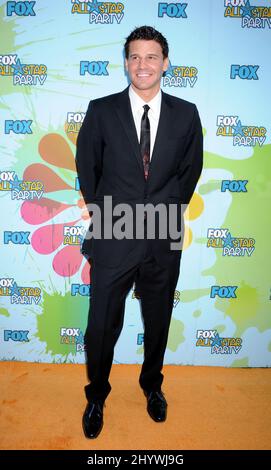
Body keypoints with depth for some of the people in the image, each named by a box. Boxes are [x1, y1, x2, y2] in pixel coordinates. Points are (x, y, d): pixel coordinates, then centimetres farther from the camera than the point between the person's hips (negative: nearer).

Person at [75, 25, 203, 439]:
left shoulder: (186, 114, 2)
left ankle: (152, 386, 45)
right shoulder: (101, 110, -1)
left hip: (164, 239, 2)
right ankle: (97, 396, 36)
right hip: (113, 238, -1)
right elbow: (87, 166, 7)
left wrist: (168, 208, 5)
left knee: (158, 322, 17)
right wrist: (102, 211, 5)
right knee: (102, 326, 9)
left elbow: (191, 168, 11)